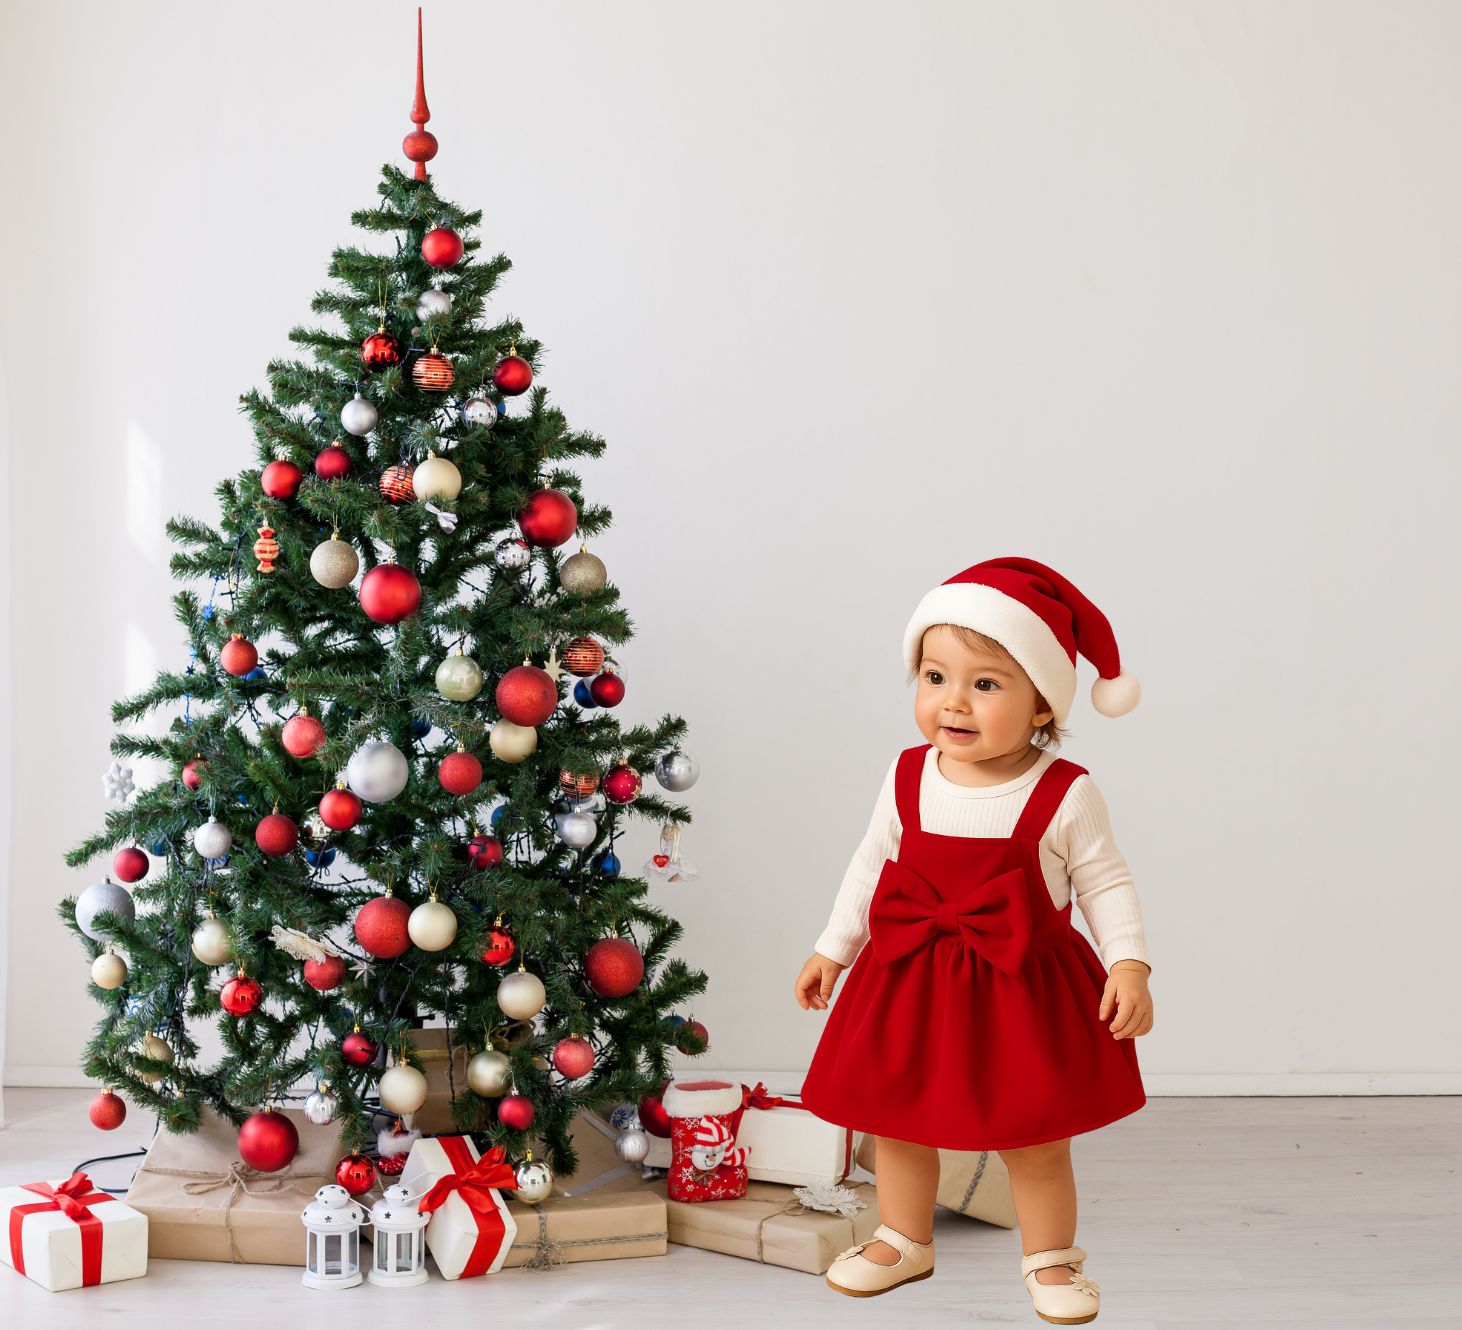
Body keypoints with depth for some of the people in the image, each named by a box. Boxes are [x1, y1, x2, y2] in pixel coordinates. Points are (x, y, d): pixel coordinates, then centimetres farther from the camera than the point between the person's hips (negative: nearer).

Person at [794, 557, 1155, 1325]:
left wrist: (1129, 966, -16)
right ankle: (904, 1241, 36)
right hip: (910, 981, 3)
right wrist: (832, 950, 13)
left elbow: (1103, 882, -5)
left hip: (1023, 988, -3)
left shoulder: (1065, 795, -13)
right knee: (897, 1120, 14)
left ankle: (1049, 1257, 28)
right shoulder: (907, 781, -4)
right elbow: (872, 867, 9)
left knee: (1035, 1139, 6)